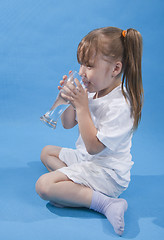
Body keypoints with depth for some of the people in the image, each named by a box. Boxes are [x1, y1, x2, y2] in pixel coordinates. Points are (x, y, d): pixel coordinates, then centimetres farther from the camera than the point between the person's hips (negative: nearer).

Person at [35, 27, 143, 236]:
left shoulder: (120, 106, -27)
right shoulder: (92, 92, 0)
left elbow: (93, 146, -27)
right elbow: (68, 124, 10)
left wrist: (82, 106, -27)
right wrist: (70, 101, -10)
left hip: (107, 172, -10)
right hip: (85, 158, 10)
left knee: (44, 186, -21)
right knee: (47, 152, 23)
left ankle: (105, 202, -20)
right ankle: (74, 186, -3)